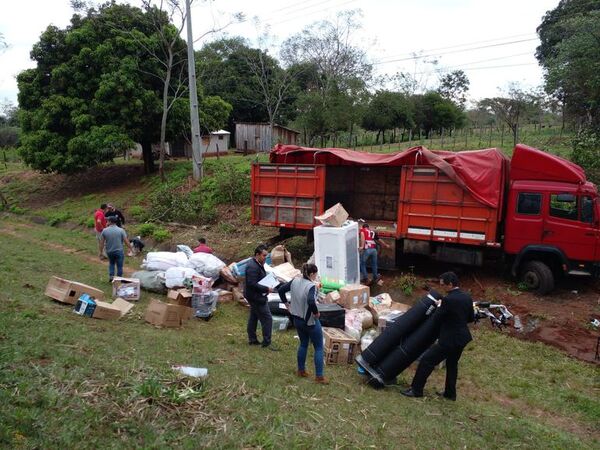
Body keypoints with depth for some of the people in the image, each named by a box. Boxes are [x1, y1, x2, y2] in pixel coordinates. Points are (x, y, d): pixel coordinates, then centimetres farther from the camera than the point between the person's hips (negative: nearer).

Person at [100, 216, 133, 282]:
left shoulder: (104, 231, -6)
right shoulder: (121, 230, -11)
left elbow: (102, 242, -1)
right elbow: (126, 241, -9)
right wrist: (131, 248, 4)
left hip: (109, 251, 3)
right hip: (119, 251, -2)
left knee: (111, 263, 25)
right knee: (119, 266, 8)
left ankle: (111, 276, 15)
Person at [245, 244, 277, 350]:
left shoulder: (258, 264, 8)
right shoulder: (253, 267, -25)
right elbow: (252, 284, -28)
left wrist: (266, 288, 1)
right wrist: (266, 289, -24)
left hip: (254, 296, 11)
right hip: (256, 297, -11)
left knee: (253, 317, 19)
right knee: (267, 319, -6)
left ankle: (252, 339, 31)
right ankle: (266, 343, 1)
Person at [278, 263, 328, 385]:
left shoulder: (295, 281, -3)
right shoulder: (311, 286, -23)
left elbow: (280, 290, 5)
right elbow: (311, 301, -39)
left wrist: (286, 303, 13)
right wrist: (316, 312, -22)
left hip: (297, 319, 7)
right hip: (310, 321, -7)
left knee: (303, 344, 24)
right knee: (319, 348, 7)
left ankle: (301, 370, 33)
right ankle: (319, 376, 10)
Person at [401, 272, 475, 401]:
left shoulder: (448, 299, -23)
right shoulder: (467, 297, 1)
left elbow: (436, 318, -14)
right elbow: (471, 318, 12)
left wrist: (439, 306, 1)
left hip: (449, 339, -8)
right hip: (462, 337, 9)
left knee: (426, 360, 1)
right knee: (452, 364, 24)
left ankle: (416, 389, 9)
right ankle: (450, 393, 33)